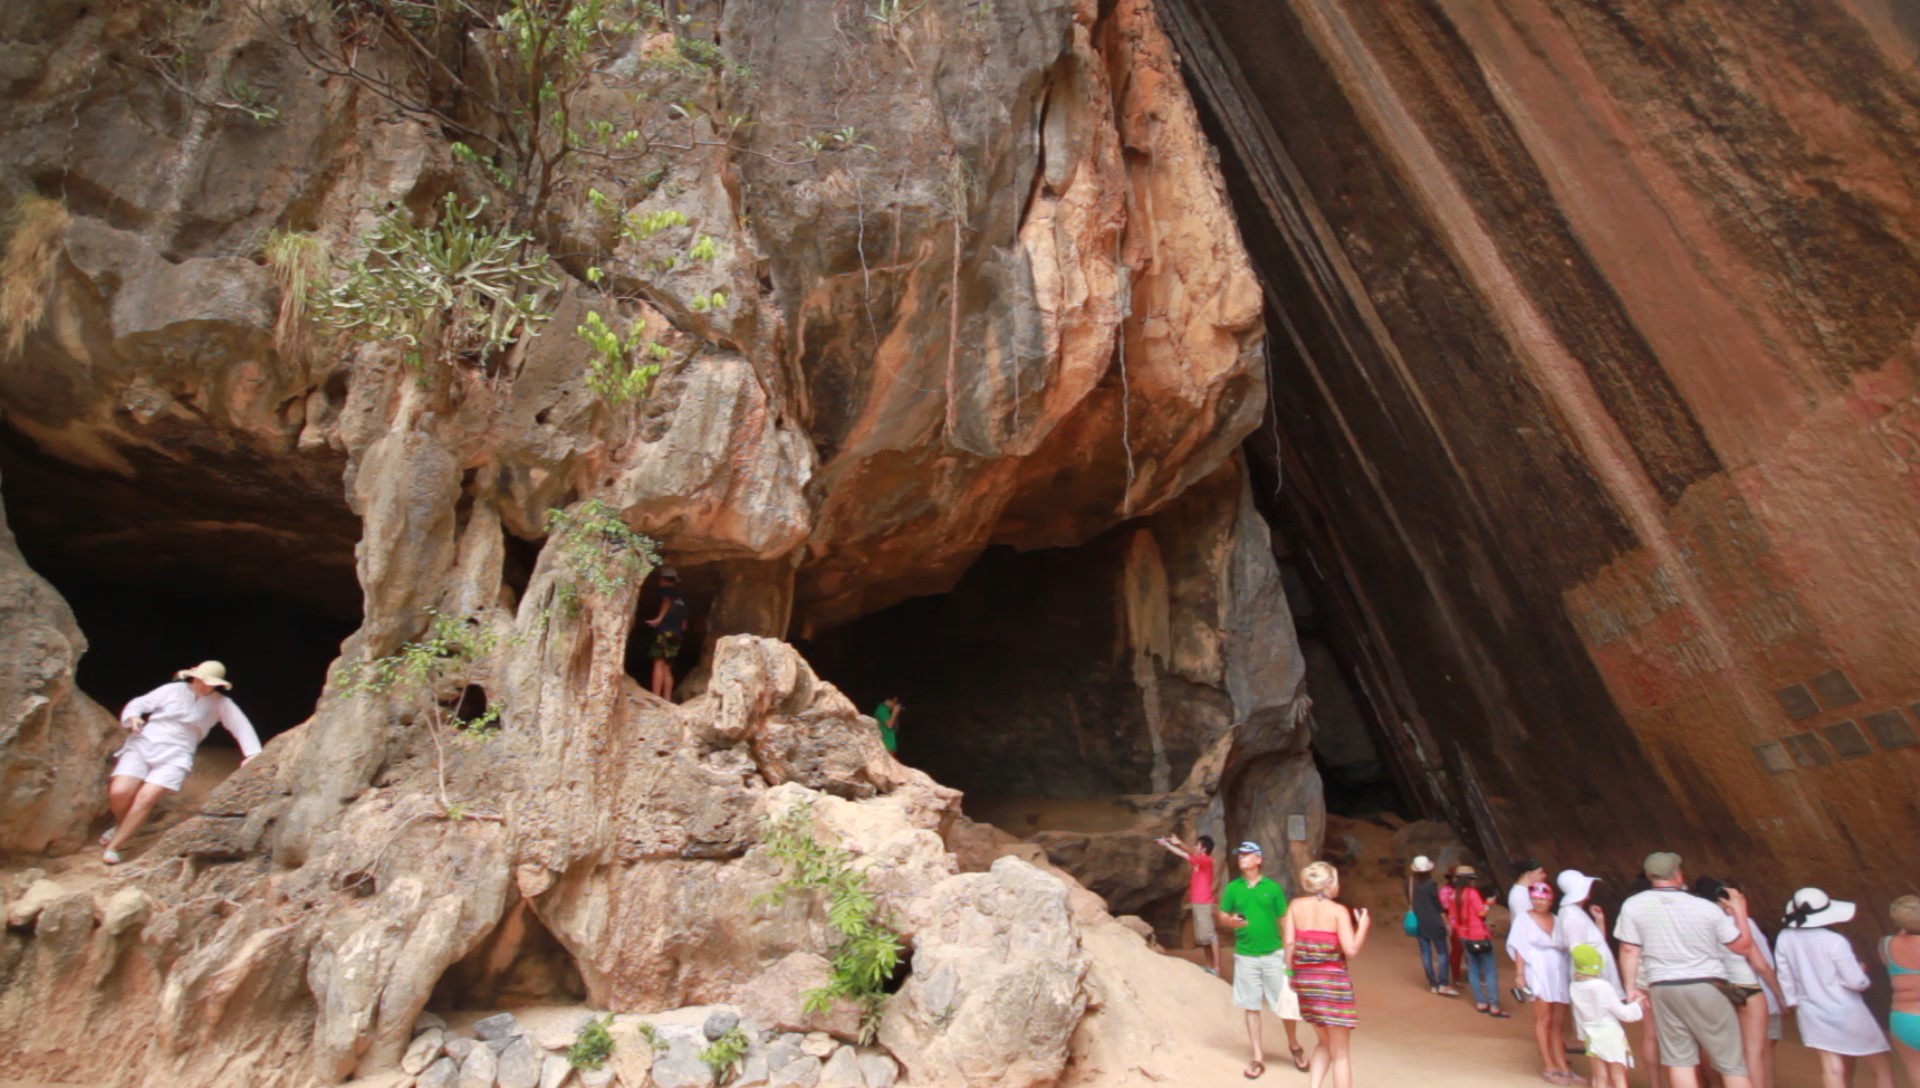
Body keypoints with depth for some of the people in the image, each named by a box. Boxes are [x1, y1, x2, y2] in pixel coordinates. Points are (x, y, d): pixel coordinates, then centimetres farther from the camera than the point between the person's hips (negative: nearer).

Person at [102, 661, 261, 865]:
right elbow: (139, 704, 9)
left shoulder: (220, 703, 2)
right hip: (143, 744, 1)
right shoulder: (173, 689, 4)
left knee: (146, 798, -18)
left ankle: (114, 847, 0)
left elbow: (240, 725, -4)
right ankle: (120, 824, 22)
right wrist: (132, 717, -14)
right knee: (119, 792, -15)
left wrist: (253, 753, -16)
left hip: (175, 756, -1)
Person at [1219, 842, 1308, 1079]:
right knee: (1251, 1007, 8)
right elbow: (1222, 917, 7)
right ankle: (1258, 1058, 22)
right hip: (1245, 956, 2)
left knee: (1287, 1004, 2)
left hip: (1273, 954, -1)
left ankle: (1294, 1045, 32)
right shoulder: (1233, 888, 0)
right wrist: (1231, 921, -16)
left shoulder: (1273, 887, -4)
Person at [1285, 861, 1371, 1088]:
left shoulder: (1296, 906, 2)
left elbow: (1289, 943, -1)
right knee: (1341, 1053, 9)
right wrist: (1363, 925, 1)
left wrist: (1291, 972, 10)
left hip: (1305, 980, 4)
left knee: (1325, 1043, 24)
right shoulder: (1338, 911, -9)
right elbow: (1351, 950, -13)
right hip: (1333, 981, -4)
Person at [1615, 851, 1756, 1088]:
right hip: (1705, 988, -1)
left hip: (1662, 989, 1)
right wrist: (1739, 909, 19)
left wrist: (1631, 987, 8)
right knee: (1731, 1062, 10)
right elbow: (1742, 945, 6)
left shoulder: (1632, 906, -4)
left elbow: (1629, 950, -3)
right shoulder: (1706, 908, -6)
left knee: (1679, 1059, 9)